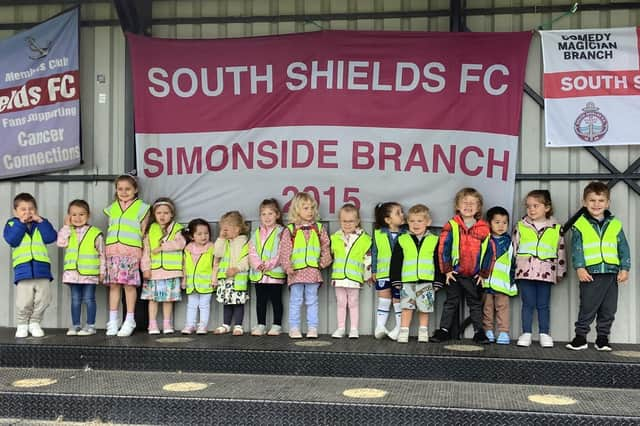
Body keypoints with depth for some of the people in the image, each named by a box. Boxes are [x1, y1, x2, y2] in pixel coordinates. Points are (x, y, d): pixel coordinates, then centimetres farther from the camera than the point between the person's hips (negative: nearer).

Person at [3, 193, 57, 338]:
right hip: (23, 269, -2)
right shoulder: (12, 224, 8)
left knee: (43, 299, 4)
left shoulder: (41, 224, 12)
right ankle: (22, 325, 14)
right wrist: (21, 223, -10)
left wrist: (40, 221, -7)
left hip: (41, 267, 2)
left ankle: (35, 323, 20)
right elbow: (12, 240, -11)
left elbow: (51, 237, -5)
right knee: (24, 301, -4)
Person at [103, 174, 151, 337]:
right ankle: (112, 322, 9)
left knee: (129, 285, -4)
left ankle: (129, 321, 4)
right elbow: (110, 230, 18)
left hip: (131, 251, -4)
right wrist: (108, 249, 9)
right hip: (112, 249, 4)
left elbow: (143, 231, 4)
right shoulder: (112, 208, 17)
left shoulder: (141, 207, 5)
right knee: (113, 285, 3)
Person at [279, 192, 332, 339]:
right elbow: (284, 250, -3)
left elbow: (326, 247, 11)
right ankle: (294, 328, 12)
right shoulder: (290, 230, 1)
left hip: (313, 270, 2)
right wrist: (287, 266, -13)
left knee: (312, 301, 8)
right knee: (295, 301, 5)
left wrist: (325, 261, -4)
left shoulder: (319, 228, 9)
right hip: (296, 271, -2)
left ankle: (312, 328, 13)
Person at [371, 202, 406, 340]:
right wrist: (373, 271, 5)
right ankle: (380, 326, 12)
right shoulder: (379, 234, 0)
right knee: (384, 299, 6)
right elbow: (374, 253, 6)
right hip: (383, 273, 1)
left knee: (398, 300, 7)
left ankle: (400, 328, 18)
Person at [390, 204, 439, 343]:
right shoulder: (402, 240, 4)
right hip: (407, 281, 0)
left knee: (424, 308, 8)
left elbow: (439, 263, 6)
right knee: (406, 307, -1)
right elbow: (395, 262, 5)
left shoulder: (434, 241, 4)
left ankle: (423, 332, 21)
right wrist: (396, 281, 1)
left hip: (426, 281, 0)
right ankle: (403, 332, 6)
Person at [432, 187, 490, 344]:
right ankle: (444, 330, 16)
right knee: (451, 302, 10)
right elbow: (443, 249, -5)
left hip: (475, 276, 1)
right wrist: (447, 270, -7)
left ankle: (479, 331, 18)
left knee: (476, 303, 11)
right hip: (454, 274, 0)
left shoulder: (484, 228, -1)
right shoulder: (451, 226, -4)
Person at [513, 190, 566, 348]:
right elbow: (514, 248, 8)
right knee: (528, 303, 3)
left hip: (546, 273, 0)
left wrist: (560, 271, 12)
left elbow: (560, 251, 11)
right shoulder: (521, 226, 5)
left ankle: (544, 334, 15)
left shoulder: (556, 228, 5)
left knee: (543, 305, 7)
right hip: (525, 271, 0)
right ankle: (526, 334, 10)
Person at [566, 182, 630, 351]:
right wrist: (580, 268, -12)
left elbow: (623, 248, 10)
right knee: (587, 307, 1)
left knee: (609, 309, 9)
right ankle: (580, 336, 11)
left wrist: (625, 268, 2)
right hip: (590, 273, -3)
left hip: (611, 273, 3)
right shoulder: (580, 225, 1)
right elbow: (576, 248, -3)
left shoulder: (615, 224, 9)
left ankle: (602, 337, 20)